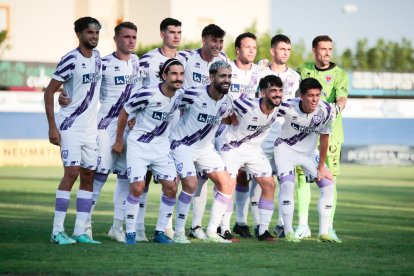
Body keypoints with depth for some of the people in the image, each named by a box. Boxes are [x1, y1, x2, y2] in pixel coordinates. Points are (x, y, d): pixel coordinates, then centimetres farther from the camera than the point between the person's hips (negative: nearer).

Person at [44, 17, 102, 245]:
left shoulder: (97, 57, 9)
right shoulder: (70, 60, -13)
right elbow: (49, 92, -11)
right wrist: (52, 126, -15)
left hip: (91, 129, 7)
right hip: (70, 127, -7)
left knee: (88, 176, 5)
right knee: (71, 173, -14)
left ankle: (80, 231, 9)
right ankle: (57, 231, -11)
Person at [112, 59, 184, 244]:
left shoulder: (180, 96, -3)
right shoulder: (147, 94, -21)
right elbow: (124, 113, -9)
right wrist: (118, 141, -1)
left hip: (161, 147, 6)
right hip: (138, 146, -6)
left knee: (171, 188, -1)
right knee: (137, 187, -15)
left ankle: (160, 232, 12)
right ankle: (130, 233, -1)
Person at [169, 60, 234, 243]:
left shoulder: (226, 102, -3)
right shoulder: (194, 95, -23)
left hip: (205, 148, 7)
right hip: (183, 145, -7)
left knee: (226, 184, -2)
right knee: (190, 185, -23)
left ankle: (212, 232, 5)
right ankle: (178, 232, -9)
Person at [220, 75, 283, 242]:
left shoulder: (279, 108, -14)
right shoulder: (247, 107, -30)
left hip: (254, 150, 6)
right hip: (233, 147, -6)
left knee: (269, 185, -1)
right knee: (229, 185, -16)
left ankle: (263, 231, 6)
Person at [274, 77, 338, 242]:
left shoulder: (326, 111, -22)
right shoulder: (288, 108, -31)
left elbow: (324, 140, -10)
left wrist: (321, 167, -5)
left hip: (310, 152, 4)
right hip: (286, 149, -4)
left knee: (328, 185, -4)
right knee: (287, 184, -23)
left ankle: (323, 232, 0)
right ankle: (288, 232, -15)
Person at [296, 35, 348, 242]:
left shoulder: (339, 74, 1)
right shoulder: (303, 71, 11)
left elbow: (342, 97, -15)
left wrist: (338, 107, -35)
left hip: (330, 133, -2)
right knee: (302, 177, -1)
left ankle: (329, 227, 4)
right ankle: (302, 225, 6)